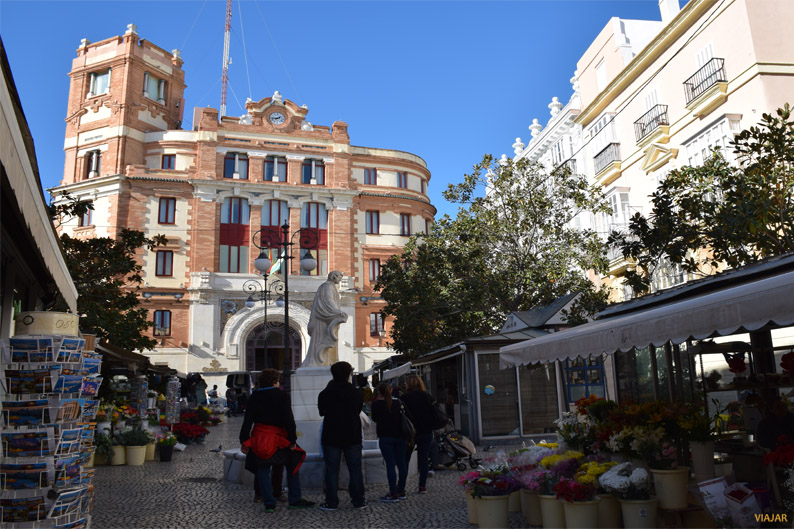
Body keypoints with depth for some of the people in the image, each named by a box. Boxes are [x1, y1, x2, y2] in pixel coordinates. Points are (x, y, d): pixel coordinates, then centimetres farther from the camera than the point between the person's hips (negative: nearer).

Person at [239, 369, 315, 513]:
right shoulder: (282, 396, -5)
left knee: (263, 471, 11)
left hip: (259, 440, 3)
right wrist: (292, 440, -8)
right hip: (278, 438, -2)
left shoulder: (254, 397, 5)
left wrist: (244, 441, 4)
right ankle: (294, 500, 13)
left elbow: (247, 421, 1)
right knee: (293, 466, 12)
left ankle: (269, 503, 8)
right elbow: (289, 419, -10)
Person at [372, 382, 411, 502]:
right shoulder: (398, 403, 4)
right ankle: (401, 491, 20)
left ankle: (393, 494, -4)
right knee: (401, 463, 11)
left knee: (390, 465, -3)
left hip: (385, 437, -4)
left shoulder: (376, 404, -4)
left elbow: (375, 418, 9)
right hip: (400, 437, 4)